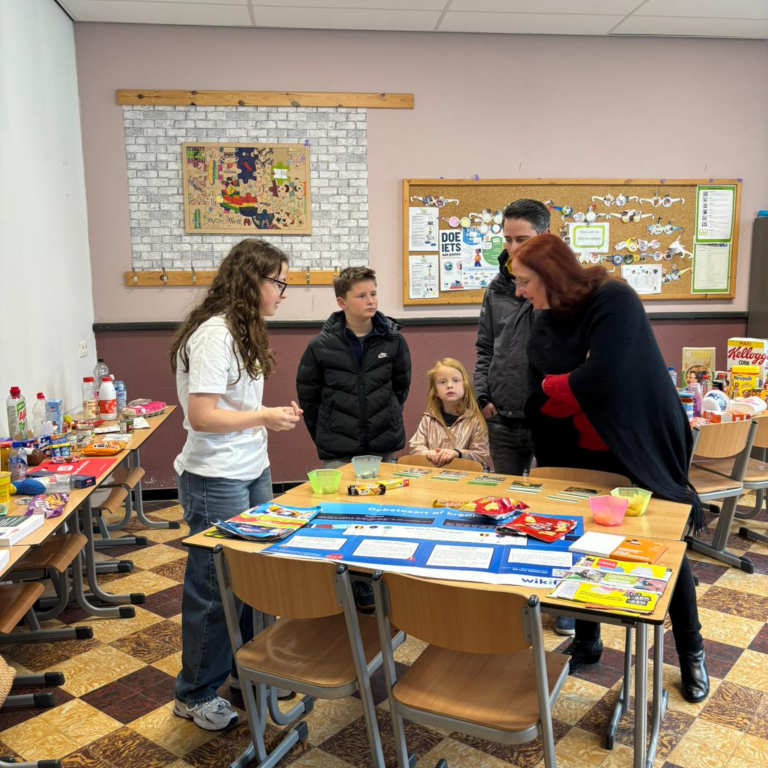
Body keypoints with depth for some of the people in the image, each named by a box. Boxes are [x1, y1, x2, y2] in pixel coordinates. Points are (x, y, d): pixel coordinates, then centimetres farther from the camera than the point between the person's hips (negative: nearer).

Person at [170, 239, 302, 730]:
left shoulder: (242, 331, 10)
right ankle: (197, 695, 24)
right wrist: (265, 418, -16)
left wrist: (274, 413, 5)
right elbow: (202, 416, -24)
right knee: (214, 587, 5)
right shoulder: (214, 335, -20)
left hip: (252, 473, 9)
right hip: (216, 482, -9)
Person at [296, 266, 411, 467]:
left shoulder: (393, 339, -2)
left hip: (384, 447, 2)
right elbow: (308, 396, 2)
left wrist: (389, 419, 12)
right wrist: (325, 436, 5)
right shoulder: (320, 346, -7)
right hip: (338, 452, -2)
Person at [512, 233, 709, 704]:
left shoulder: (615, 300, -20)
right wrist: (572, 385, -19)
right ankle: (587, 642, 34)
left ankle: (691, 651, 33)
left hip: (640, 453, -5)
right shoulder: (546, 324, 0)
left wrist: (553, 387, -13)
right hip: (582, 457, 5)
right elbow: (541, 402, -1)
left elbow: (600, 380, -30)